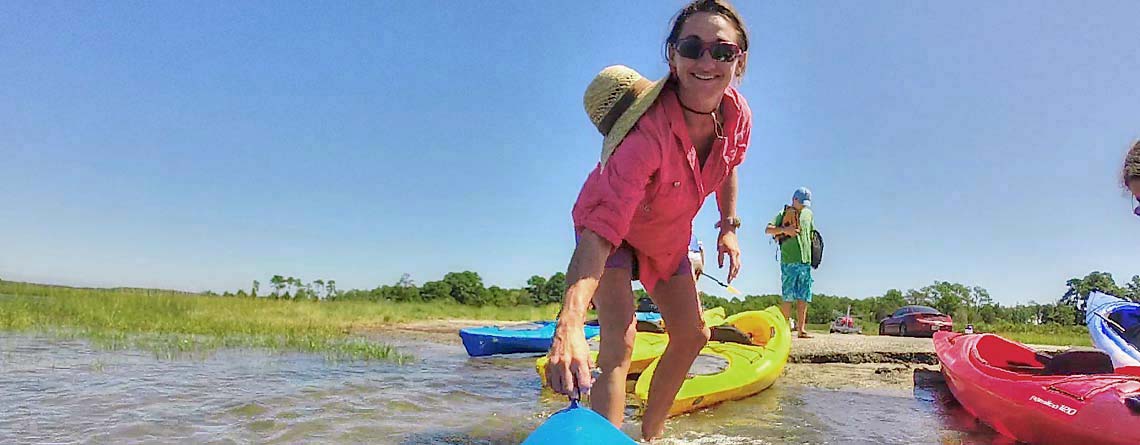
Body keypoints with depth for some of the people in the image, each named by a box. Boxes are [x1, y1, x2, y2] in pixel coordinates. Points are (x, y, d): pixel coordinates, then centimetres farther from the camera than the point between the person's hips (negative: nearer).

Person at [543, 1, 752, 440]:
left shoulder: (738, 114, -20)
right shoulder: (647, 133, -41)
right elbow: (600, 231, -50)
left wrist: (729, 227, 5)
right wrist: (569, 324, -62)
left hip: (668, 236, 7)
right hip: (611, 228, -7)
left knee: (692, 337, 14)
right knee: (618, 340, -26)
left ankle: (650, 434, 35)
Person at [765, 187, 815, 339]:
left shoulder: (809, 214, 17)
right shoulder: (784, 213, 1)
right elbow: (768, 229, -9)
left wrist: (814, 257, 17)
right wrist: (784, 229, -25)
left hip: (806, 261, 5)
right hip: (789, 261, -5)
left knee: (804, 298, 2)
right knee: (788, 297, -4)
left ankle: (801, 329, 5)